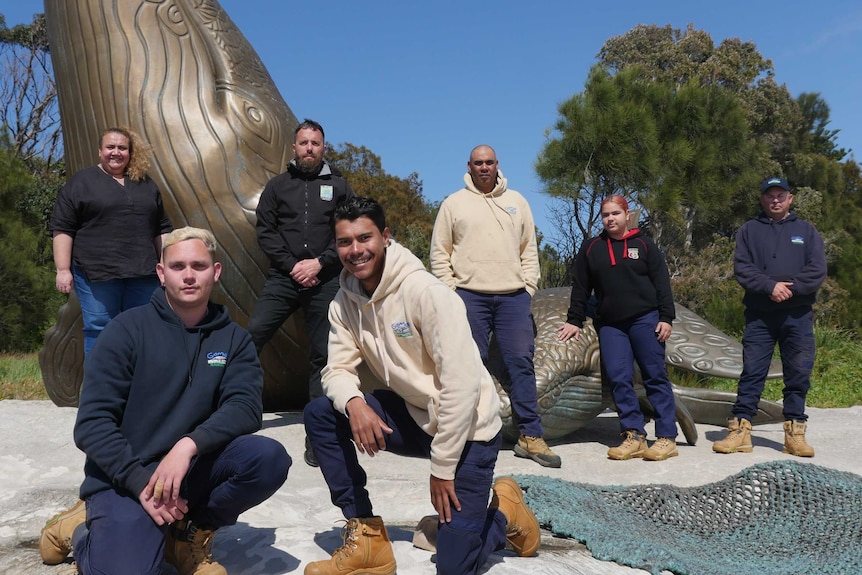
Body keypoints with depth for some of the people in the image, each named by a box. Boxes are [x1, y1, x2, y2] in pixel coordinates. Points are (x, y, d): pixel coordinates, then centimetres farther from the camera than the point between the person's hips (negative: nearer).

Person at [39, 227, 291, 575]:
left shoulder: (233, 339, 3)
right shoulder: (128, 329, -6)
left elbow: (245, 408, -11)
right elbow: (92, 423, -10)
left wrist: (189, 444, -28)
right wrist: (141, 482, -19)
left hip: (192, 469, 3)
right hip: (124, 477, -2)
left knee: (269, 458, -23)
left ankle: (188, 531, 2)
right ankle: (81, 528, 11)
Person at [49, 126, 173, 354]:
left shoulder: (145, 184, 16)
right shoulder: (81, 182, 4)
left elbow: (161, 229, 17)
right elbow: (62, 228, -1)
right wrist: (63, 270, -8)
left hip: (143, 272, 4)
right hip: (97, 272, -3)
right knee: (99, 331, -1)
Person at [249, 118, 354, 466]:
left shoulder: (339, 186, 10)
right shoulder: (278, 185, 11)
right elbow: (265, 231, 4)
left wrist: (318, 263, -9)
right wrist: (292, 266, -8)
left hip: (325, 281, 0)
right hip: (283, 278, 1)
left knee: (322, 355, 2)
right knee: (251, 336, -14)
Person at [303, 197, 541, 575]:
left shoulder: (424, 291, -24)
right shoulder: (344, 303, -3)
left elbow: (463, 383, -26)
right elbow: (338, 369, -3)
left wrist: (441, 468, -20)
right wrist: (353, 402, -28)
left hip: (467, 428, -6)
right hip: (415, 416, 6)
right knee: (319, 414, -12)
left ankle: (505, 511, 22)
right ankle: (367, 539, -2)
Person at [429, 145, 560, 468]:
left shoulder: (516, 202, 15)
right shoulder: (453, 204, 8)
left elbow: (529, 249, 16)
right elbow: (440, 253, 6)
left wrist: (529, 286, 5)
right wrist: (450, 290, -3)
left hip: (514, 296, 2)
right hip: (469, 296, -2)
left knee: (521, 363, -1)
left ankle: (530, 436, 4)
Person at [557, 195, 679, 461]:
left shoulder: (643, 244, 5)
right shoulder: (590, 248, 11)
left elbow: (662, 282, 2)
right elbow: (581, 288, 13)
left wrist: (666, 317, -6)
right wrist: (574, 320, 11)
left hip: (645, 319, -2)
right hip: (610, 325, 3)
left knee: (655, 377, -1)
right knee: (618, 378, -5)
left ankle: (667, 438, 3)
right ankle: (634, 436, 1)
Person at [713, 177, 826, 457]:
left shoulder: (806, 230, 12)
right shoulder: (749, 230, 9)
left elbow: (818, 270, 1)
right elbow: (742, 268, -2)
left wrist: (790, 288, -14)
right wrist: (770, 286, -17)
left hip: (798, 315, 1)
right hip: (758, 315, -1)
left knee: (799, 373, 3)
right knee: (751, 372, -1)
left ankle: (795, 431, 11)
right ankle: (740, 429, 0)